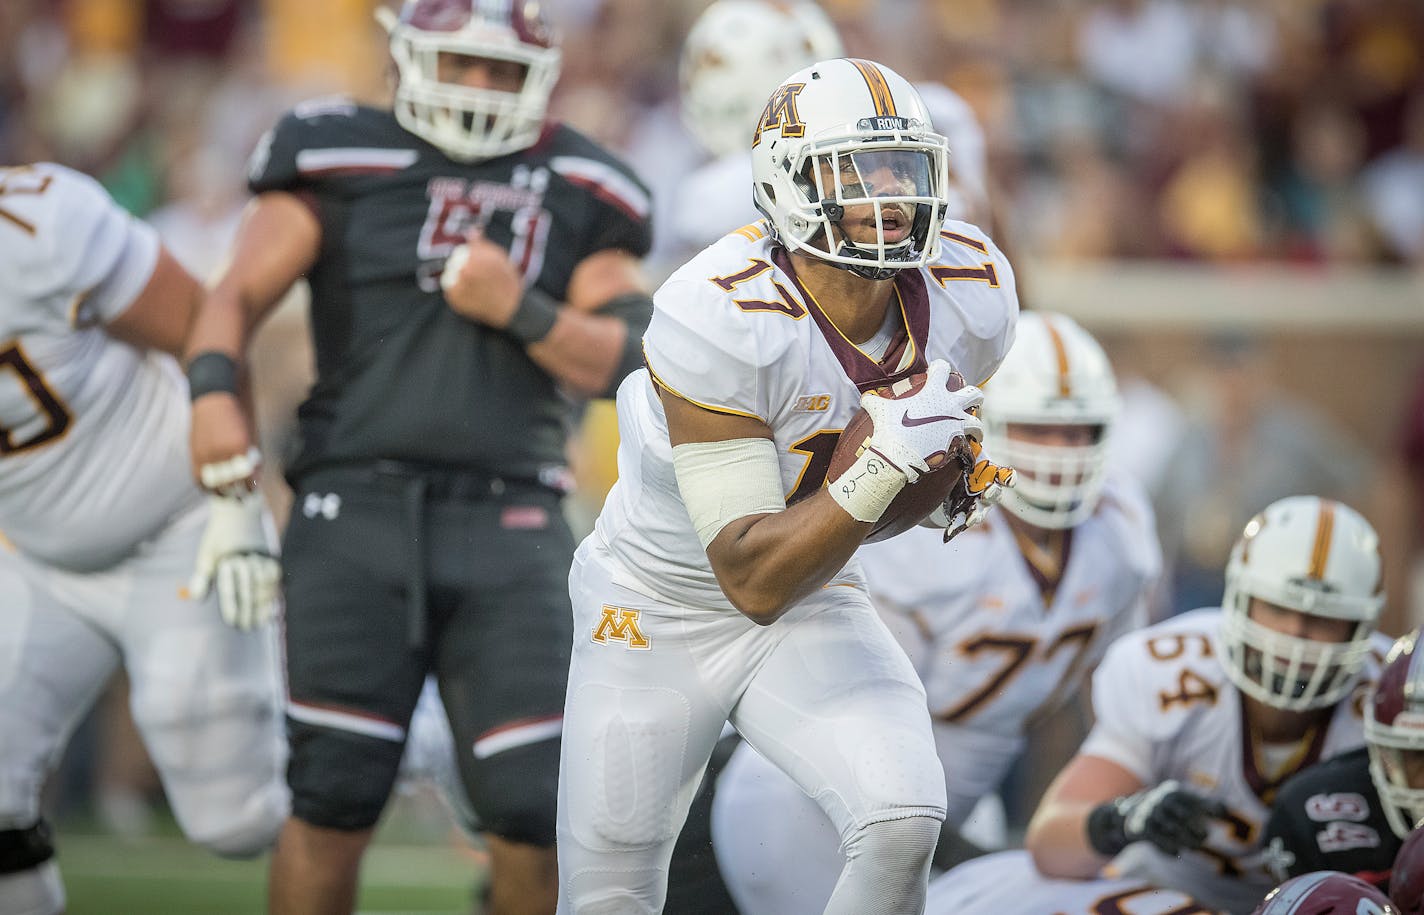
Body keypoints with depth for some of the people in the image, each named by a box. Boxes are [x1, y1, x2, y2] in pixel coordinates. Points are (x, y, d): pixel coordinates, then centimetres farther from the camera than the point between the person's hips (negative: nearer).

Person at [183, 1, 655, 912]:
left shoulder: (584, 193, 13)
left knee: (537, 810, -7)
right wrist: (216, 389, -19)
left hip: (509, 527, 2)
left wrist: (521, 309, -10)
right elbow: (239, 295, 0)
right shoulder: (340, 162, 7)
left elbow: (617, 360, 7)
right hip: (359, 508, -2)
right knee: (335, 800, -5)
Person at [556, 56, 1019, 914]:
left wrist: (965, 473, -14)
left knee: (904, 818, -23)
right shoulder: (720, 319, -32)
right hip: (662, 610, -4)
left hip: (815, 605, 4)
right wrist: (886, 466, -42)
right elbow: (753, 580, -31)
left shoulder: (968, 291, -15)